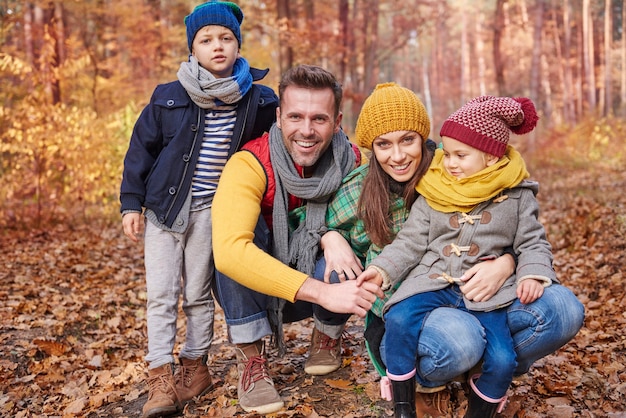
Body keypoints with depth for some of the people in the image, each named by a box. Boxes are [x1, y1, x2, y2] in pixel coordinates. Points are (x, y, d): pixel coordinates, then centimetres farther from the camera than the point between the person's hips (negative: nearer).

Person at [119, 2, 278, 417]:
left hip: (210, 210, 0)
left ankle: (195, 367, 25)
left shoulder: (258, 101, -4)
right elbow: (142, 149, 2)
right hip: (164, 207, 1)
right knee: (161, 294, 0)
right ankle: (161, 378, 8)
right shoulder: (169, 97, -5)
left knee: (198, 294, 8)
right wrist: (131, 203, 0)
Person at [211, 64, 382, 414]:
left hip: (323, 287, 2)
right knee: (244, 233, -29)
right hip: (255, 293, -2)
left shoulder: (351, 161, -16)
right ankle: (251, 358, -13)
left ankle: (329, 335, 6)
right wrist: (322, 292, -46)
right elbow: (229, 250, -40)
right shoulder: (250, 165, -26)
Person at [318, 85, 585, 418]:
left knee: (563, 308, -20)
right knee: (458, 340, -37)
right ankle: (426, 384, 1)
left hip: (470, 294, 3)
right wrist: (331, 238, -9)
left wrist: (505, 264, -22)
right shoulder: (358, 192, -1)